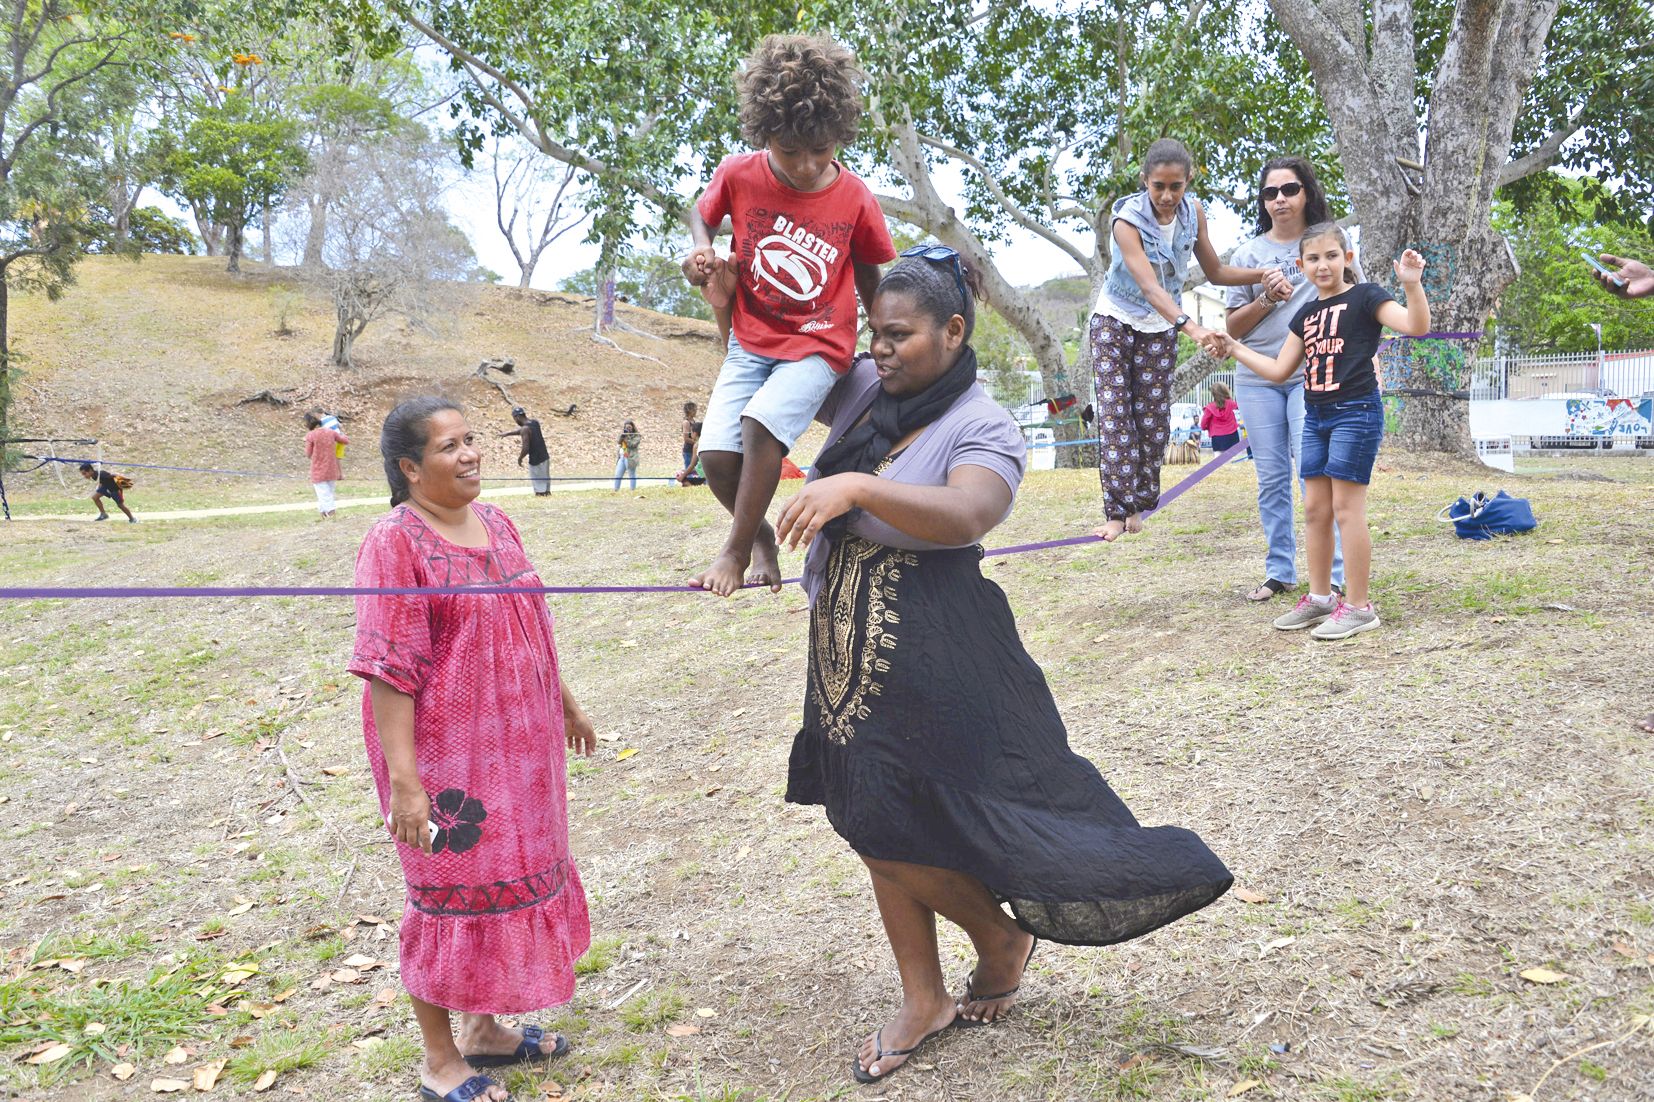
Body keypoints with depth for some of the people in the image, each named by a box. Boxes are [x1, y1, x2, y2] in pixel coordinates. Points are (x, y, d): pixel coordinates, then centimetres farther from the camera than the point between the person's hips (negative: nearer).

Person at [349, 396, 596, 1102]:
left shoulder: (495, 523, 7)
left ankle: (485, 1030, 36)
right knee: (452, 893, 5)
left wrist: (565, 702, 22)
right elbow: (389, 669, -21)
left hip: (517, 746, 8)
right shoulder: (395, 543, -17)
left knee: (507, 879, 17)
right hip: (446, 756, -7)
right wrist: (403, 779, -24)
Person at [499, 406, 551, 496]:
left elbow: (526, 448, -22)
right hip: (545, 457, 8)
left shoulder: (525, 429, -19)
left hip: (536, 461, -8)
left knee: (539, 489, -2)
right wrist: (507, 433, 31)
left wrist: (520, 458, -5)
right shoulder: (535, 422, 7)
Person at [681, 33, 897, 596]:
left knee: (760, 421, -29)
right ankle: (761, 534, 17)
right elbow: (701, 211, 13)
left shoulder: (855, 198, -9)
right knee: (716, 454, -13)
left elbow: (871, 278, 6)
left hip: (819, 347, -2)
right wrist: (703, 253, -8)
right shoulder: (738, 175, -8)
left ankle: (736, 548, -9)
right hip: (751, 342, 3)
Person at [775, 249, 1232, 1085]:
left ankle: (1001, 940, 27)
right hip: (847, 656, 7)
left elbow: (963, 515, -33)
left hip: (931, 666, -7)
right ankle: (923, 1000, 32)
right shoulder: (860, 390, 5)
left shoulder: (981, 428, -14)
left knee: (902, 834, -4)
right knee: (875, 832, 14)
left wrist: (856, 487, -41)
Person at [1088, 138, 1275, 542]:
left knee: (1153, 417, 2)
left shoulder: (1194, 212, -10)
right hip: (1115, 322, -4)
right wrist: (1191, 327, -52)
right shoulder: (1127, 221, -27)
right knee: (1115, 414, -10)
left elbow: (1215, 271, -1)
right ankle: (1117, 512, -10)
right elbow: (1149, 286, -38)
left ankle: (1137, 504, 13)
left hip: (1160, 328, 4)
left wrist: (1262, 273, -18)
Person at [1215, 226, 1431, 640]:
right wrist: (1234, 348, 19)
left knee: (1346, 507, -8)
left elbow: (1417, 326, -17)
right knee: (1315, 509, 9)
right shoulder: (1306, 313, 15)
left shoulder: (1364, 296, -5)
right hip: (1316, 415, 8)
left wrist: (1412, 284, -32)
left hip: (1356, 411, -7)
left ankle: (1358, 606, -2)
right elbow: (1279, 370, 19)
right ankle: (1319, 598, 20)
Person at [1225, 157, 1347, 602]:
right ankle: (1279, 572, 15)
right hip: (1257, 378, 3)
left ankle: (1332, 576, -6)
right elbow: (1233, 327, 8)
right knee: (1271, 479, 6)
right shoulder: (1248, 253, 10)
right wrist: (1266, 299, -7)